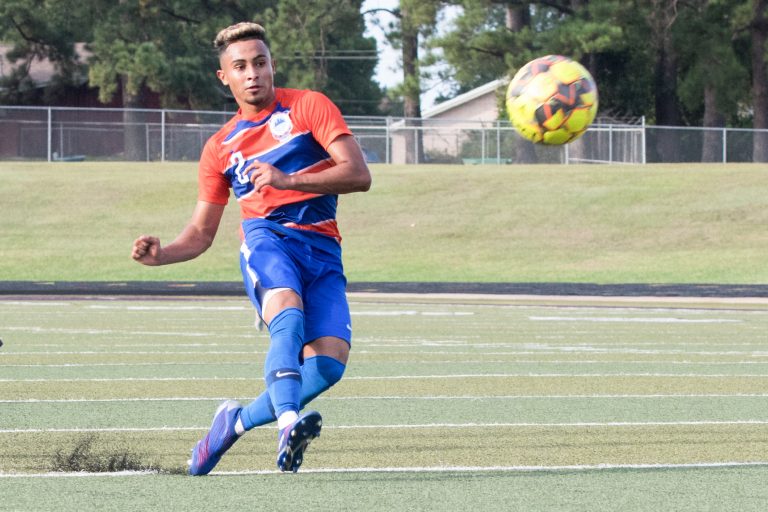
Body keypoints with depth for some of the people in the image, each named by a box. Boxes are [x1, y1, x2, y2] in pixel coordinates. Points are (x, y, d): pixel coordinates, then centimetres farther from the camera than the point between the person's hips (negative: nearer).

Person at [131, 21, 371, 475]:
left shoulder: (309, 107, 8)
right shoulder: (220, 147, 18)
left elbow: (359, 174, -5)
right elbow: (202, 233, 20)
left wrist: (289, 180, -18)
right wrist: (162, 254, -2)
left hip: (322, 250, 0)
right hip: (268, 238, 0)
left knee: (329, 363, -19)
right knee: (288, 315, -35)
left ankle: (238, 420, 2)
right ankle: (289, 424, -54)